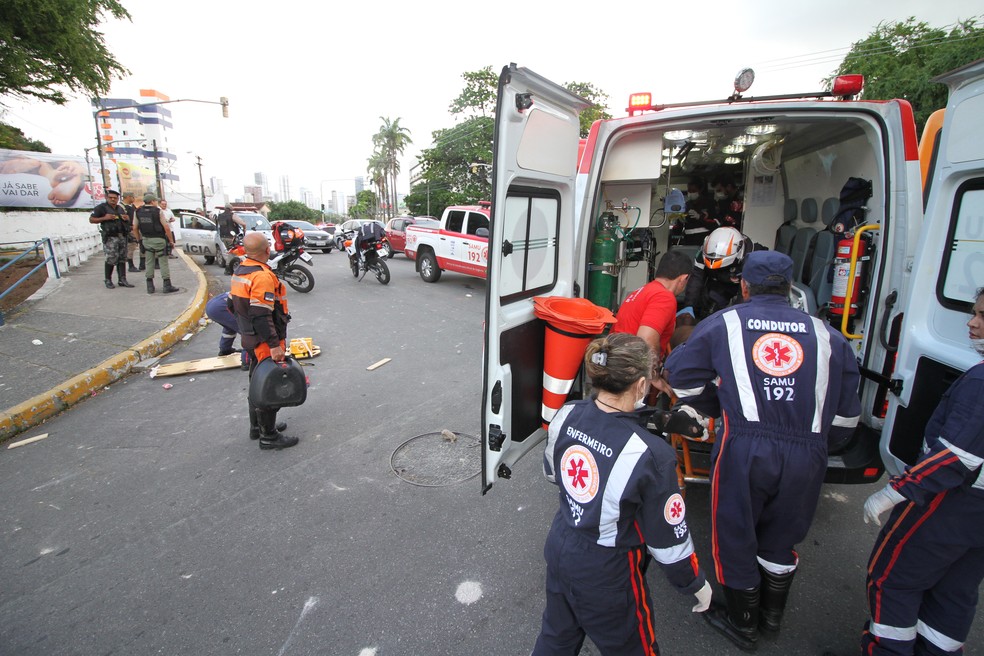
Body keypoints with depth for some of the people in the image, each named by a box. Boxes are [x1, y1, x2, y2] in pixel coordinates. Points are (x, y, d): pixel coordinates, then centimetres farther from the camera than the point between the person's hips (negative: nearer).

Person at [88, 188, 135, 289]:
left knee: (122, 259, 5)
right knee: (111, 259, -7)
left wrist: (126, 219, 6)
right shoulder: (101, 207, -1)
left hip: (122, 236, 6)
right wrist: (104, 218, -16)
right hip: (110, 238, -6)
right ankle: (108, 280, 5)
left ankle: (122, 280, 9)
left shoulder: (121, 208, 17)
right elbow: (91, 219, -3)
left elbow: (126, 220, 29)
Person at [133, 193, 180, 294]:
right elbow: (166, 227, -14)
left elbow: (135, 228, 7)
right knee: (163, 263, 0)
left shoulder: (138, 212, 6)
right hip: (159, 240, -5)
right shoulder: (157, 211, -9)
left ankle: (150, 286, 13)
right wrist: (171, 240, -6)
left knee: (149, 263, 11)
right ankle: (167, 286, 0)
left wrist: (139, 239, 18)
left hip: (146, 240, 5)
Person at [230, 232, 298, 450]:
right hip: (264, 342, -10)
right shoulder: (263, 276, -23)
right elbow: (261, 316, -28)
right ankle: (269, 436, 10)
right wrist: (274, 344, -26)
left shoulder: (239, 272, 8)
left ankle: (257, 427, 35)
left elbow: (235, 305, 16)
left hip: (250, 339, 10)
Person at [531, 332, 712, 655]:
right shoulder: (650, 455, -32)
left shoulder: (566, 416, -17)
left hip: (560, 547, 5)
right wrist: (696, 584, 2)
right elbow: (668, 537, -18)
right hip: (607, 575, -4)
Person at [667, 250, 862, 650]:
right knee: (780, 537, 25)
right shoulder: (825, 335, 10)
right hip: (807, 453, 4)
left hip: (744, 449, -3)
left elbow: (682, 374, 6)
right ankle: (772, 614, 46)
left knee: (736, 535, 17)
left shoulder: (723, 324, 2)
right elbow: (847, 414, 13)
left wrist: (696, 413, 22)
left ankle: (743, 624, 36)